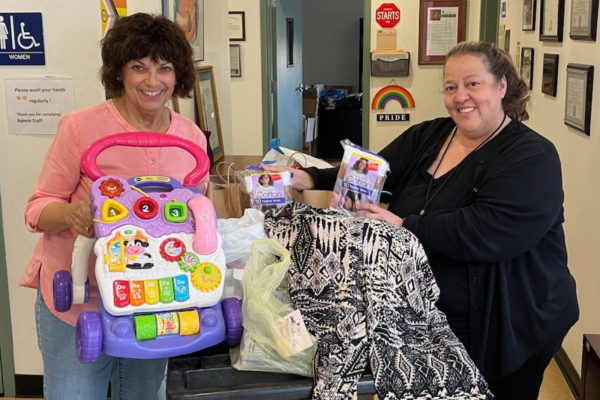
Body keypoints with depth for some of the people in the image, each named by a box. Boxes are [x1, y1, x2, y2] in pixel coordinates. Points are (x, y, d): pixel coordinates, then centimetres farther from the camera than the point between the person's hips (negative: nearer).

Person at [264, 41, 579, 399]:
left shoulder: (532, 158, -16)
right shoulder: (427, 136, 4)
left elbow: (487, 231, -29)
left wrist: (405, 227, -30)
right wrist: (310, 178, -15)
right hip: (422, 318, 6)